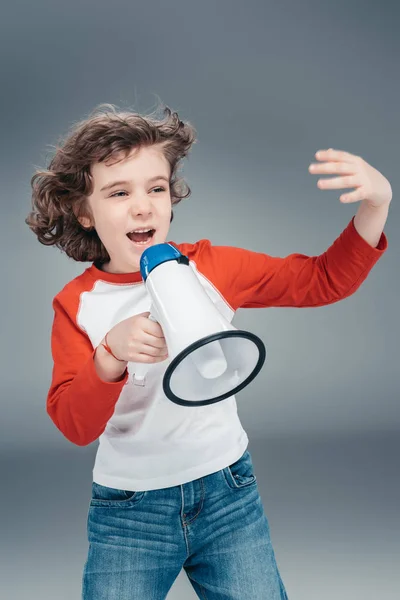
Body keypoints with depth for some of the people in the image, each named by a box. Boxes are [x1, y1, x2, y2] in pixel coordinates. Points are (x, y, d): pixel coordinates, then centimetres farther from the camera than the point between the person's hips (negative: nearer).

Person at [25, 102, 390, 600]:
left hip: (227, 492, 1)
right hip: (128, 510, 0)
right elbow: (74, 426, -14)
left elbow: (324, 280, -4)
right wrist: (112, 353, -33)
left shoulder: (209, 268, -7)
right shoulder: (76, 304, -7)